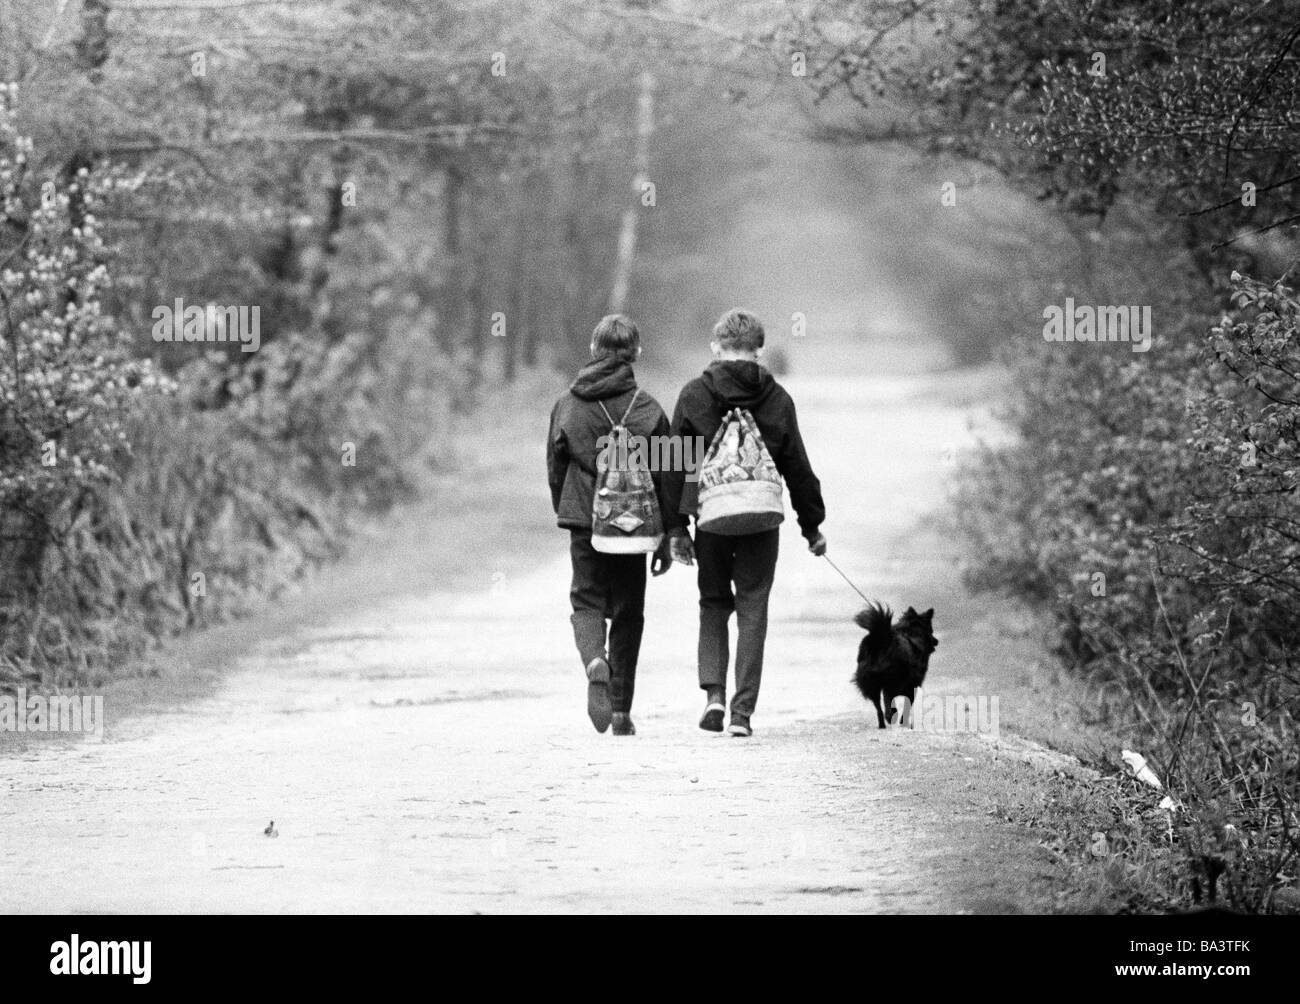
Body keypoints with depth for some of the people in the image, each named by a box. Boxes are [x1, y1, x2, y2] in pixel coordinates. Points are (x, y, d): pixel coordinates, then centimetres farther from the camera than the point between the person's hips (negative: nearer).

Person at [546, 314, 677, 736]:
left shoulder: (567, 405, -1)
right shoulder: (646, 409, -6)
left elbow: (555, 467, 7)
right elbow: (664, 476, -3)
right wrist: (666, 537, 4)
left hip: (583, 520, 0)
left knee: (586, 603, 11)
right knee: (628, 612, 11)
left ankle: (596, 664, -22)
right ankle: (621, 711, 12)